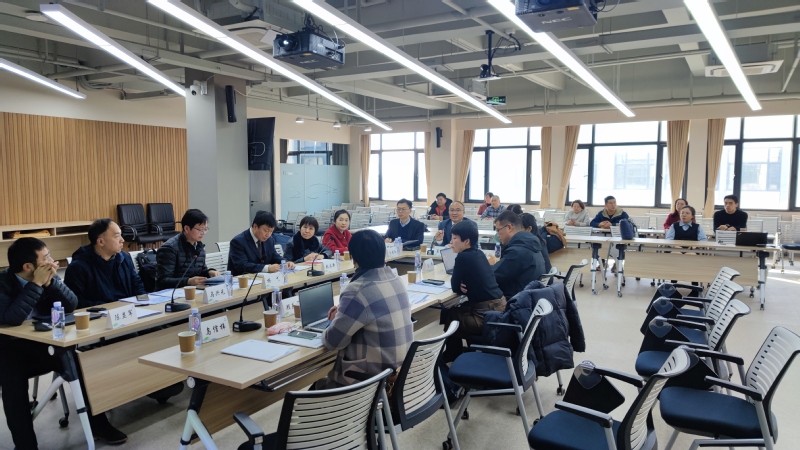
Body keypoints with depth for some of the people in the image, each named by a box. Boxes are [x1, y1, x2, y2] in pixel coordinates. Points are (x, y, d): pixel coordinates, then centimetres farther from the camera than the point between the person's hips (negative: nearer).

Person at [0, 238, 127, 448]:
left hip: (43, 345, 4)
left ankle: (98, 425, 4)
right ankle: (26, 444, -17)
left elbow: (71, 306, -8)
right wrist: (36, 284, -28)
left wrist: (50, 281, -20)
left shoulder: (47, 275, -2)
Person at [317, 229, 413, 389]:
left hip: (374, 378, -8)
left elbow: (333, 341, -15)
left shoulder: (358, 291, -23)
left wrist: (335, 321, 5)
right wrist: (344, 313, 12)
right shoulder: (396, 280, 1)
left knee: (317, 387, 15)